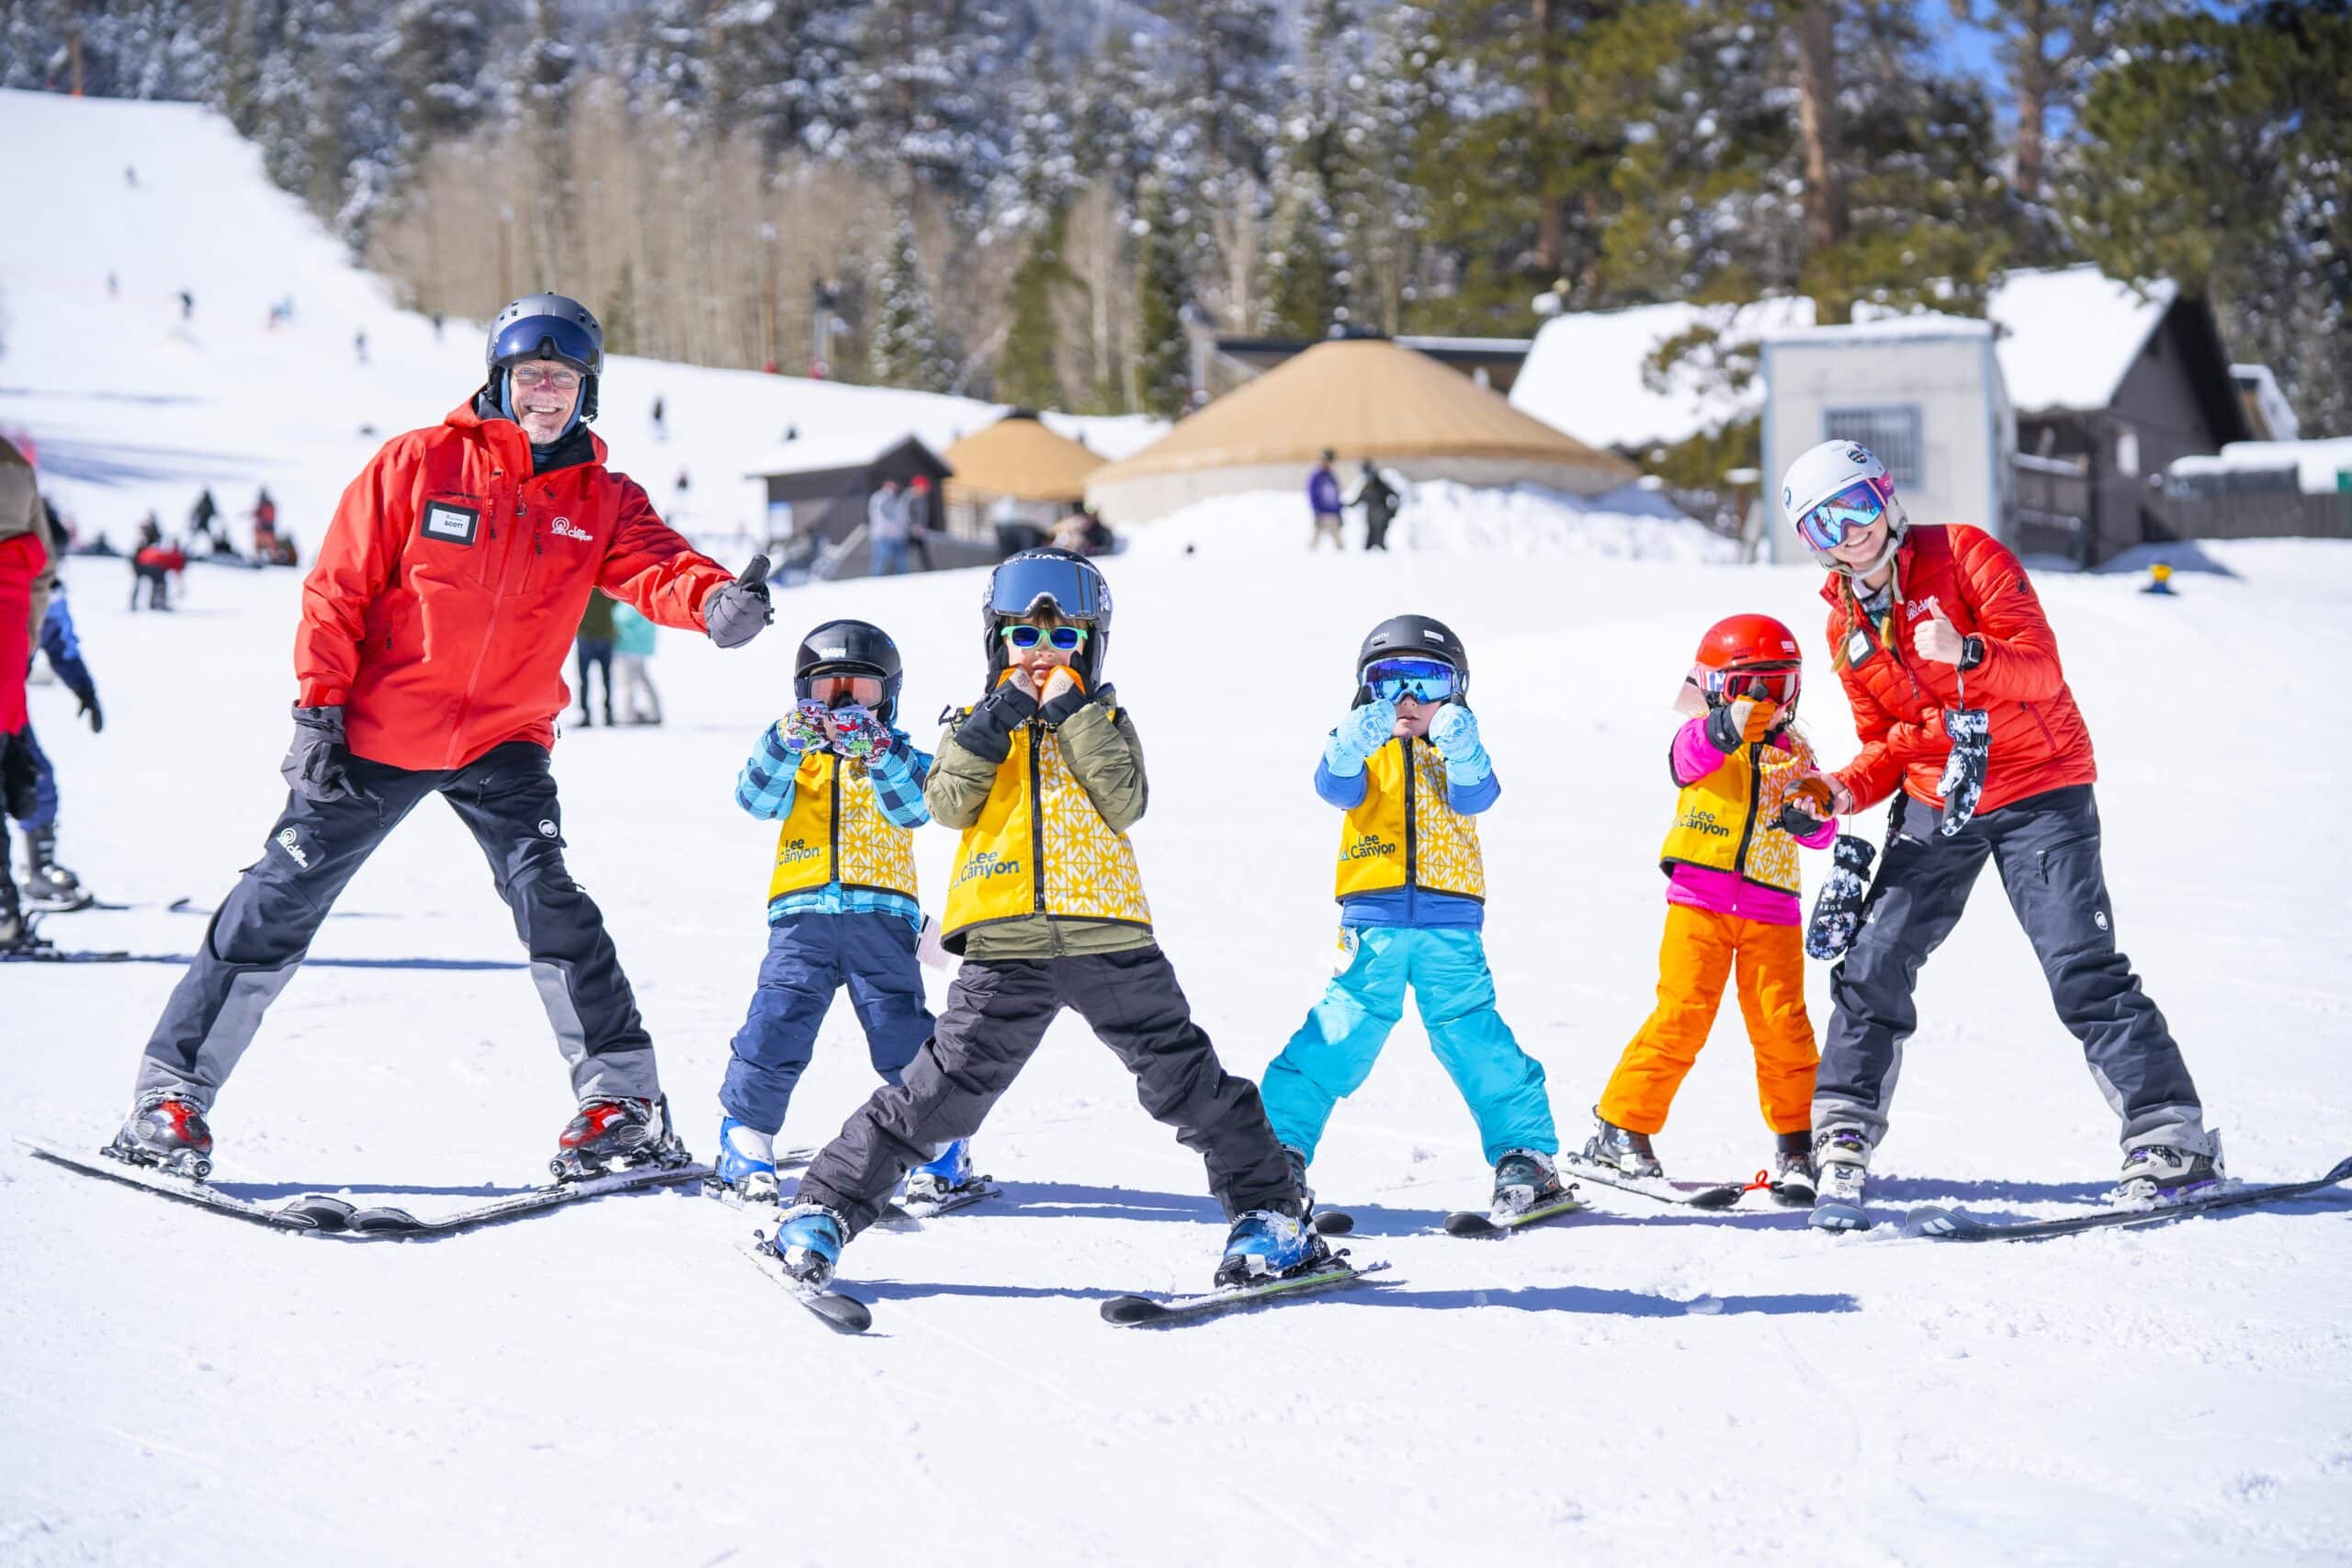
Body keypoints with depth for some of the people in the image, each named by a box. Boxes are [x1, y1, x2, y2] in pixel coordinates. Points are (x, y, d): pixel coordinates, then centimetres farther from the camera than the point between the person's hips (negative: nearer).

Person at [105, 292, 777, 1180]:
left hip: (504, 741, 1)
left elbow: (653, 567, -19)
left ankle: (623, 1098, -9)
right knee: (281, 904, 1)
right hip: (375, 735, -1)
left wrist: (715, 600, -41)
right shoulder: (419, 464, -5)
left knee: (547, 897, -17)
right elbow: (337, 589, -4)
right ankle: (172, 1088, 11)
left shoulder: (603, 500, 1)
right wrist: (319, 709, -10)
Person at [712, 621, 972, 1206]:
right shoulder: (795, 761, 16)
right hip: (802, 915, 1)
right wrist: (788, 740, -22)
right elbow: (756, 796, -4)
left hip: (880, 915, -1)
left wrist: (877, 755, -26)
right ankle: (745, 1136, 5)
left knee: (903, 1034, -6)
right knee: (774, 1028, -10)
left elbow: (914, 808, -8)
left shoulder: (901, 758, 12)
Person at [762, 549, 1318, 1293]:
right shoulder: (976, 724, 16)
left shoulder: (1105, 721, 14)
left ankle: (1270, 1210, 14)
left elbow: (1124, 803, -5)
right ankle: (826, 1207, 5)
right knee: (941, 1091, -5)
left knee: (1188, 1081, 3)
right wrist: (999, 717, -8)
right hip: (1005, 945, 0)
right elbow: (949, 802, -3)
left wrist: (1075, 714, -7)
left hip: (1107, 933, 1)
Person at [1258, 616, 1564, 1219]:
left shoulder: (1457, 754, 13)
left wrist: (1463, 756, -31)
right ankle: (1281, 1146, 0)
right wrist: (1348, 748, -34)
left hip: (1449, 925, 0)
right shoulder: (1367, 754, 11)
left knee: (1476, 1040, -3)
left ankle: (1525, 1156, 6)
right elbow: (1336, 788, -11)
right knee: (1336, 1038, -8)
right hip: (1373, 922, 0)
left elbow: (1474, 797, -9)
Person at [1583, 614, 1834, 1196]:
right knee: (1683, 1016, -8)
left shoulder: (1795, 754, 14)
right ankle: (1619, 1126, 3)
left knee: (1782, 1025, -2)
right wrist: (1730, 727, -45)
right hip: (1700, 899, -3)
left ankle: (1796, 1142, 12)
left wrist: (1810, 819, -14)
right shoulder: (1701, 740, 1)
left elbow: (1822, 832, 11)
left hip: (1771, 911, 3)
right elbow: (1691, 755, -24)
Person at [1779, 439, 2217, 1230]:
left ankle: (2170, 1136, -8)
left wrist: (1966, 655, -36)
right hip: (1934, 806, 5)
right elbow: (1886, 743, 13)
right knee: (1874, 963, -2)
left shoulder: (1964, 555, -9)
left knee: (2082, 969, -13)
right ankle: (1844, 1131, 11)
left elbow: (2041, 669, -17)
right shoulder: (1847, 628, 8)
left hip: (2038, 786, -5)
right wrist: (1842, 791, -7)